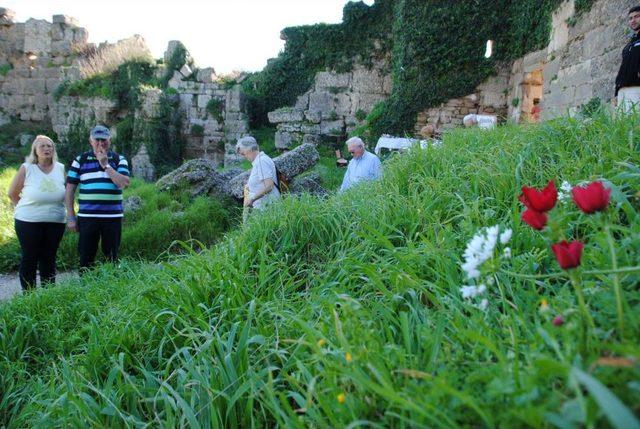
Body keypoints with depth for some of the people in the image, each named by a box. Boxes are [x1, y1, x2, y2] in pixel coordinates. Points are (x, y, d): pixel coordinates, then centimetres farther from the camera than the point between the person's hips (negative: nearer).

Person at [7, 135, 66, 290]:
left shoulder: (61, 168, 2)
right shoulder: (26, 168, -5)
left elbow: (66, 193, 13)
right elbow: (12, 193, 3)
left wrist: (54, 208, 7)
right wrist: (24, 209, 6)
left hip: (55, 222, 2)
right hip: (28, 222, -2)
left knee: (49, 259, 11)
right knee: (29, 259, 5)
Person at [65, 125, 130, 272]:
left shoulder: (119, 160, 7)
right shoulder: (80, 160, 7)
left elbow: (124, 183, -10)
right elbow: (70, 189, 7)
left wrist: (106, 165, -12)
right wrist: (71, 217, 2)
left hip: (113, 217, 0)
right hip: (87, 217, 0)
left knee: (112, 257, 7)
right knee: (86, 258, 5)